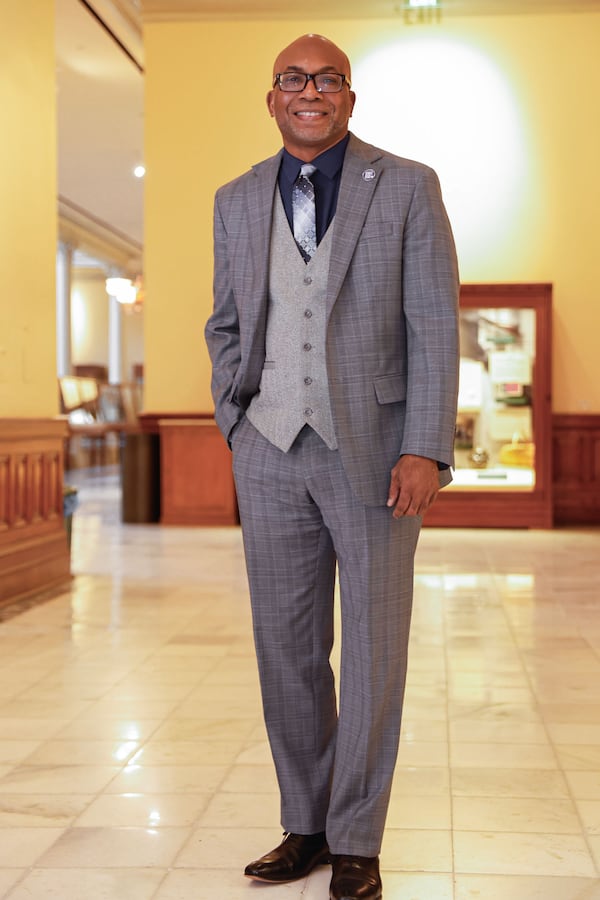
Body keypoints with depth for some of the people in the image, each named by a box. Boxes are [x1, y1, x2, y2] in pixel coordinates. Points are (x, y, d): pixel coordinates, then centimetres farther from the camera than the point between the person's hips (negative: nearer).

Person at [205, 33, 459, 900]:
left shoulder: (407, 186, 0)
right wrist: (236, 423, 7)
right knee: (288, 649, 7)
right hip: (273, 451, 3)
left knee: (373, 649, 3)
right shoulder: (238, 201, 11)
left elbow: (435, 324, -5)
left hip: (374, 447, -3)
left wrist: (425, 448, -13)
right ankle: (305, 827, 21)